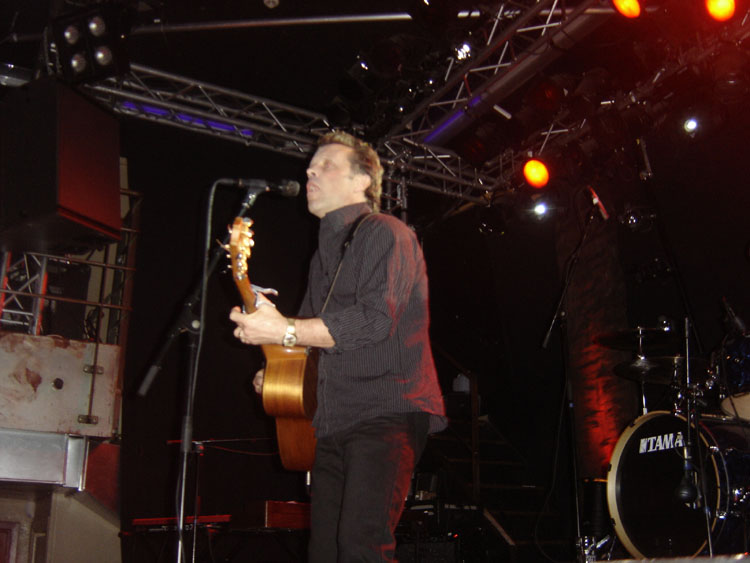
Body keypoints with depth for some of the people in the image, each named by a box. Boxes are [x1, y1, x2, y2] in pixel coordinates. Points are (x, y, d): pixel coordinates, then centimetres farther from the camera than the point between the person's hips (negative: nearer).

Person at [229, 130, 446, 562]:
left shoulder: (385, 233, -2)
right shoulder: (324, 253, 25)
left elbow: (376, 320, -18)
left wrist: (286, 331, -18)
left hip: (386, 412, -9)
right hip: (331, 423, 9)